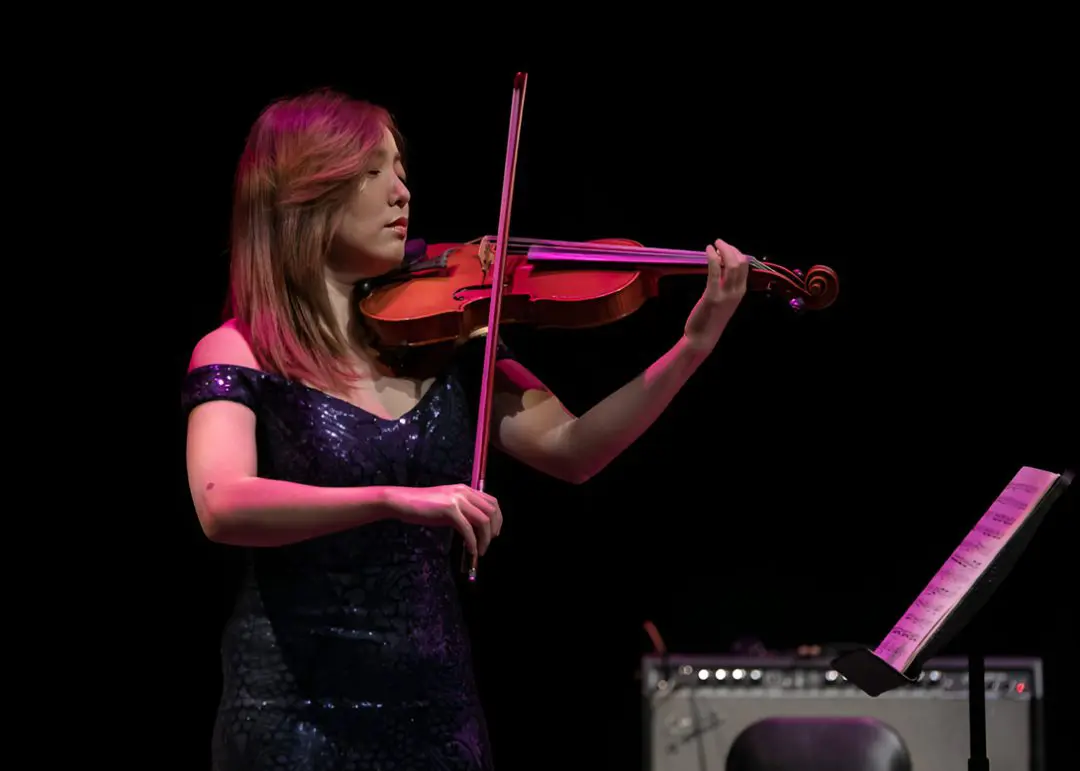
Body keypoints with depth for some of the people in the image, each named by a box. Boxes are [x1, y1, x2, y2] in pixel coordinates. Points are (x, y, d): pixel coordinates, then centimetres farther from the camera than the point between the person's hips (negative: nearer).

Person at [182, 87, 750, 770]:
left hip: (439, 709, 5)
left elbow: (570, 449, -1)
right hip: (297, 713, -4)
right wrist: (393, 500, -36)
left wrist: (695, 344, -12)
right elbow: (222, 506, -25)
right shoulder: (236, 356, -7)